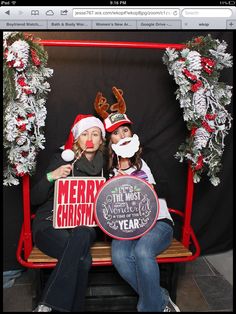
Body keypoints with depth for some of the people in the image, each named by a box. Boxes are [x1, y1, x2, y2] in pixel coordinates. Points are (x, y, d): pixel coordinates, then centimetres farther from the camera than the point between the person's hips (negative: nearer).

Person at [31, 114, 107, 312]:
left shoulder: (103, 165, 10)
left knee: (81, 234, -33)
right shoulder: (64, 159, -1)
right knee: (83, 259, -32)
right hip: (51, 224, -3)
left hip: (85, 226, 3)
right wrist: (51, 176, -20)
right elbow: (35, 199, -3)